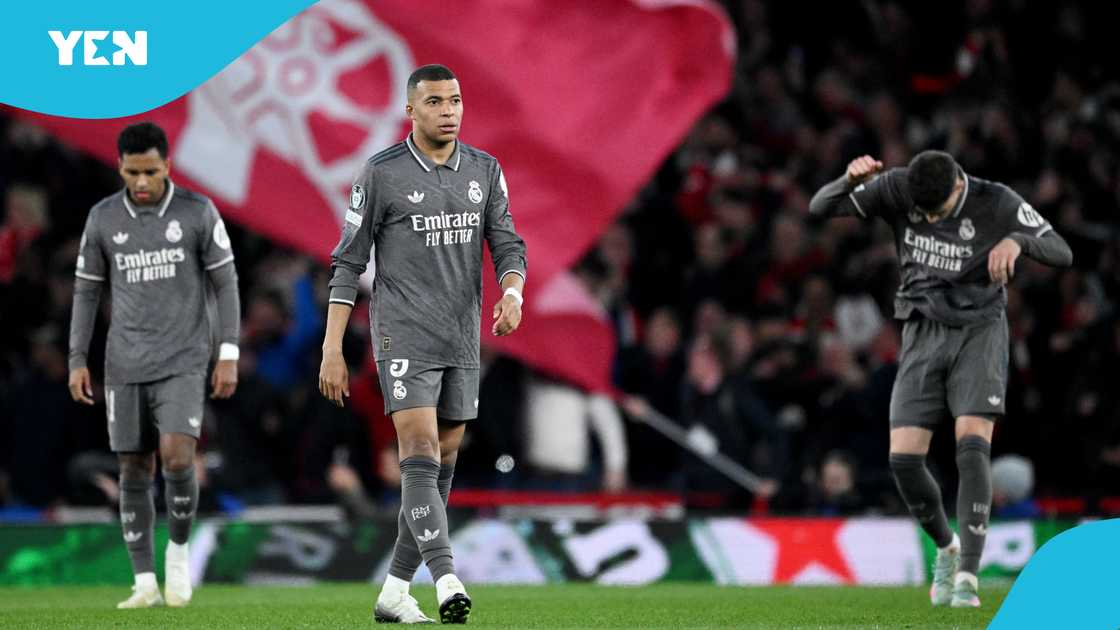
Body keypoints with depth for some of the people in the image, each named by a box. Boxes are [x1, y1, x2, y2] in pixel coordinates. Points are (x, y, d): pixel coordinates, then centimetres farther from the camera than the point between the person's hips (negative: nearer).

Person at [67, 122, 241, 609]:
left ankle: (179, 549, 6)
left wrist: (228, 356, -5)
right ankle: (145, 583, 9)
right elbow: (86, 291, 10)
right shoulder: (103, 218, 2)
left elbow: (225, 284, 0)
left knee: (176, 457, -19)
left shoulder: (198, 213, -4)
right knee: (134, 471, 2)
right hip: (126, 366, 3)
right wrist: (77, 360, 4)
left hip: (183, 362, -2)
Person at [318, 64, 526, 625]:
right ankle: (447, 582, -28)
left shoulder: (484, 171, 8)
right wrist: (332, 350, -6)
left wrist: (512, 294, -18)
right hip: (405, 339, -6)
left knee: (441, 467, 7)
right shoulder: (381, 174, -5)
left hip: (462, 343, 6)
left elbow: (507, 246, 6)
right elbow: (348, 263, -2)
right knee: (420, 456, -17)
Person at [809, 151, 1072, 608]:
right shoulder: (897, 189, -9)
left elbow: (1062, 253, -13)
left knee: (972, 446, -23)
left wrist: (1017, 240, -36)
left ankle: (967, 576, -19)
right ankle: (947, 549, 18)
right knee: (904, 459, -10)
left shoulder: (996, 203, -14)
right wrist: (851, 179, -32)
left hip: (979, 334, -2)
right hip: (924, 334, 2)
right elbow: (819, 207, -10)